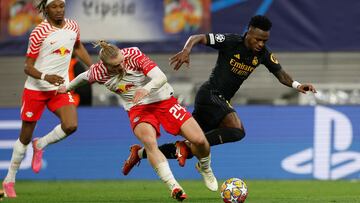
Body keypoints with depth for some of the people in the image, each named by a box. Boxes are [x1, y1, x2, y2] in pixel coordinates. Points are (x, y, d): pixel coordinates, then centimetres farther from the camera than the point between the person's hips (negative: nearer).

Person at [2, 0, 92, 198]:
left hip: (60, 88, 4)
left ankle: (40, 145, 8)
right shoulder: (39, 32, -14)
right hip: (35, 89, -4)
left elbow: (78, 47, 24)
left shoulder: (72, 27, 1)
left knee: (70, 125, -21)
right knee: (25, 137, 5)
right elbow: (28, 67, -13)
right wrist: (46, 77, -30)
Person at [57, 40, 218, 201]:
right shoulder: (98, 73, -12)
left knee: (199, 140, -11)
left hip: (164, 100, 0)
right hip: (138, 109, 0)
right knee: (149, 141, -34)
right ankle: (173, 186, -34)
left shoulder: (134, 55, -21)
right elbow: (84, 77, 13)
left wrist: (146, 88, -46)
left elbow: (161, 78, -27)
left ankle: (205, 168, 24)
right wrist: (67, 88, 29)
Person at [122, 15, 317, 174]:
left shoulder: (263, 54, 2)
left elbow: (280, 73, 7)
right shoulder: (230, 41, -15)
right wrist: (186, 50, -37)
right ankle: (187, 145, -21)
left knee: (188, 150, 11)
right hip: (209, 94, -7)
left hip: (221, 102, 7)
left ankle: (141, 152, 26)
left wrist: (297, 85, -13)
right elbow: (198, 37, -17)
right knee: (237, 131, -30)